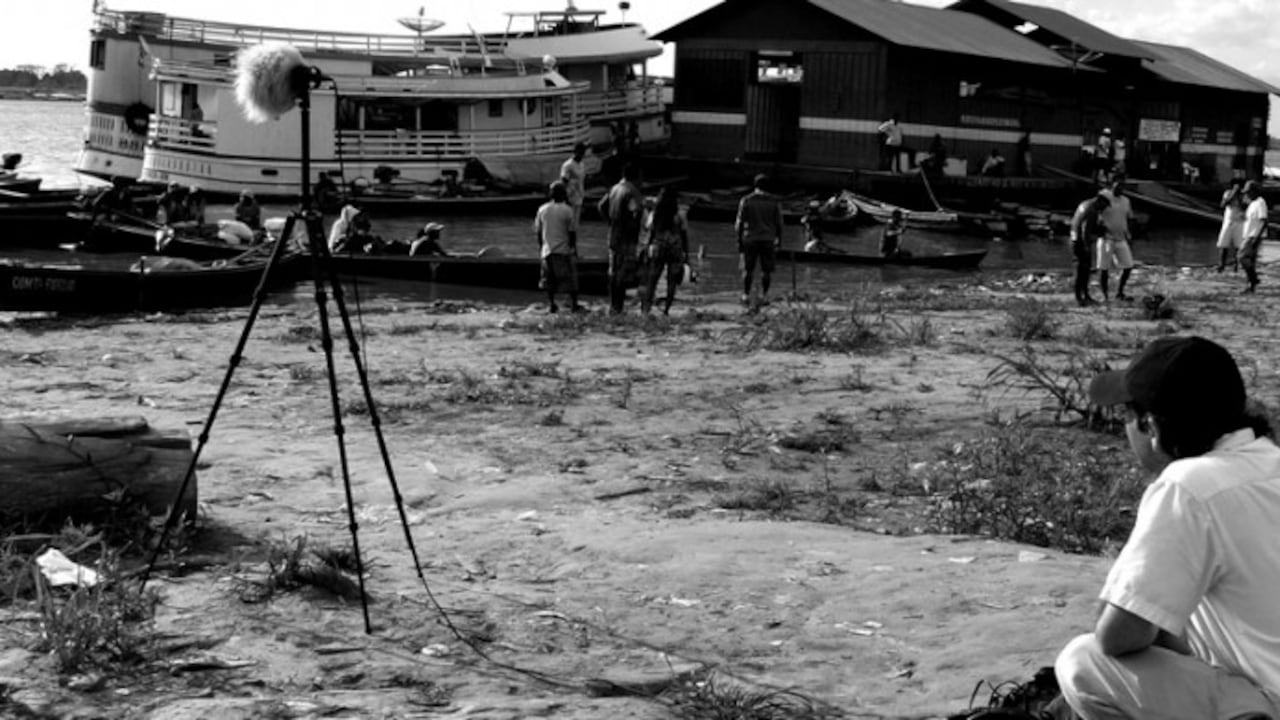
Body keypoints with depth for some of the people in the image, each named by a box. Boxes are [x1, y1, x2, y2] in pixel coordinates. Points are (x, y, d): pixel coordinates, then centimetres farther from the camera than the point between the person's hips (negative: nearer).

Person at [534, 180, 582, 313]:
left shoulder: (542, 209, 2)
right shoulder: (567, 210, -9)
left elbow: (537, 231, 7)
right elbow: (572, 231, -7)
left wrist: (540, 245, 20)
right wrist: (574, 247, 5)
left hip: (547, 249, 3)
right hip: (564, 250, -3)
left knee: (550, 279, 10)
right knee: (570, 277, 5)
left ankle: (551, 305, 9)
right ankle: (574, 304, 8)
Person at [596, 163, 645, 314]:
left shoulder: (614, 189, 8)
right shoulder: (632, 191, -16)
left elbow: (601, 206, 14)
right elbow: (637, 210, -31)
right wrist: (634, 225, -14)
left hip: (613, 235, 8)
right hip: (627, 239, -8)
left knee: (613, 272, 14)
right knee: (624, 273, -2)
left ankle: (612, 305, 20)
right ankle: (618, 306, -2)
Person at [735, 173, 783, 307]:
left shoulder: (746, 200, -1)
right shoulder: (774, 202, 1)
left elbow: (740, 222, -1)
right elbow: (779, 224, 2)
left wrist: (739, 241, 6)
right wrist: (779, 241, 11)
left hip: (750, 239, 0)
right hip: (768, 239, 0)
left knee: (748, 269, 10)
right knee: (766, 270, 7)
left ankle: (746, 295, 8)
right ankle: (764, 296, 5)